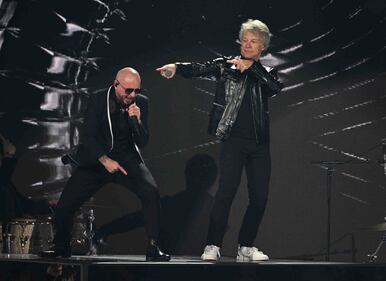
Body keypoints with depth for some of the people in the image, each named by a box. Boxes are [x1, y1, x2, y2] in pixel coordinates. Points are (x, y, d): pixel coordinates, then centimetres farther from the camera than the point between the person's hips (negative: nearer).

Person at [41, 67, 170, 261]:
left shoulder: (141, 103, -4)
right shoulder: (97, 101, -9)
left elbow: (143, 142, -4)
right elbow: (88, 137, -12)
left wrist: (137, 120, -22)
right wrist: (105, 160, -24)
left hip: (127, 158, 1)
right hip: (96, 159, -1)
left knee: (151, 192, -26)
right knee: (65, 204, -9)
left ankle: (153, 247, -18)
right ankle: (62, 246, 20)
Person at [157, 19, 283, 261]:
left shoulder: (266, 73, 13)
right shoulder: (226, 66, 6)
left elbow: (276, 88, -7)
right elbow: (201, 69, -9)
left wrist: (251, 68, -14)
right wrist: (177, 67, -26)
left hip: (259, 143, 4)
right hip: (234, 139, -4)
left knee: (259, 197, 3)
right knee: (226, 191, -14)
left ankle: (246, 247, 15)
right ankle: (213, 247, -10)